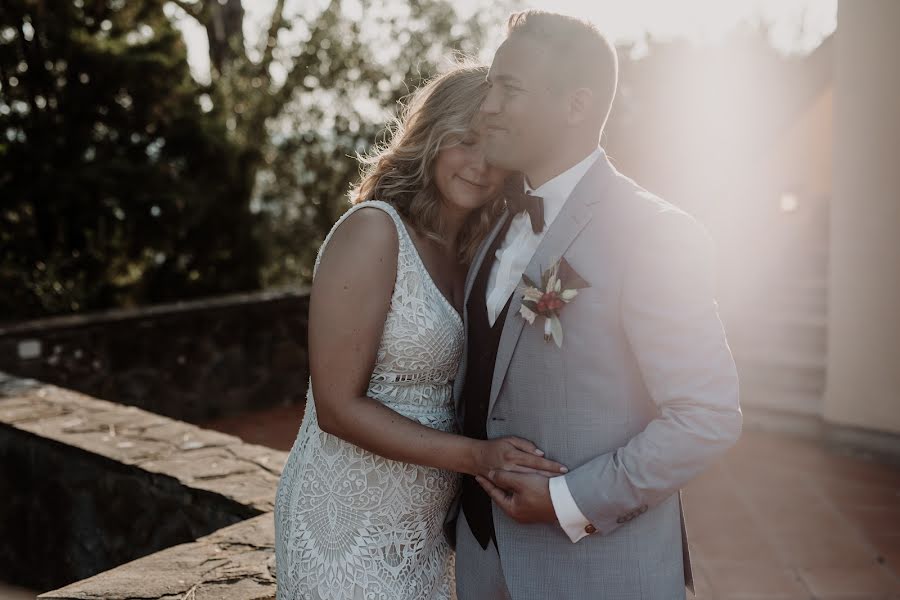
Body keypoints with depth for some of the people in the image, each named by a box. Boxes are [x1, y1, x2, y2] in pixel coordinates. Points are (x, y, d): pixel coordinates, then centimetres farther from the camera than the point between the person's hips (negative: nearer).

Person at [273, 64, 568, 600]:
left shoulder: (468, 253, 6)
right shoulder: (373, 230, -17)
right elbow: (338, 406, -19)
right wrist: (476, 455, -23)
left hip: (427, 525, 7)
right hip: (350, 521, -7)